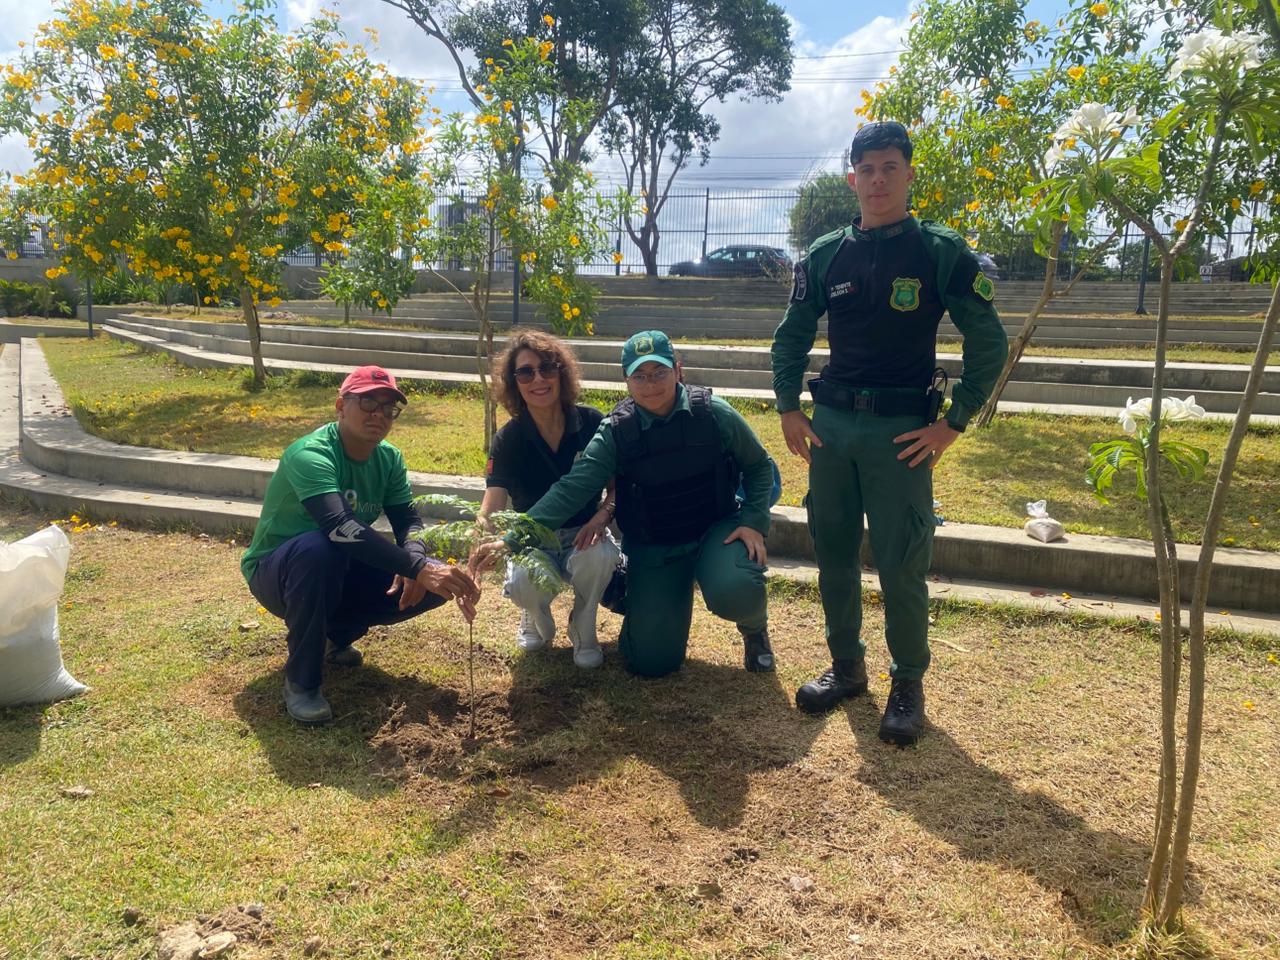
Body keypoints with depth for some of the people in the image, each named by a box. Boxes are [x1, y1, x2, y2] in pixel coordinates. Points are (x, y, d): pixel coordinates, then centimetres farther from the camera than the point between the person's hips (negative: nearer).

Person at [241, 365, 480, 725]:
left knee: (437, 581, -13)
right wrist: (417, 568, -53)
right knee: (320, 547, -40)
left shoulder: (389, 458, -5)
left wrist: (414, 560, -34)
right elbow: (341, 528, -44)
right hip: (276, 573, -6)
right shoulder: (310, 455, -29)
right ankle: (301, 681, -21)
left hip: (339, 573, 6)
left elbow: (408, 520, -9)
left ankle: (336, 634, 10)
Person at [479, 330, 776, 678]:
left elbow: (758, 466, 4)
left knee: (734, 593, -34)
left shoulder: (713, 413, -11)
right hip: (653, 548, 1)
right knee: (651, 661, -2)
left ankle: (755, 628, 7)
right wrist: (513, 538, -31)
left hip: (716, 530, -1)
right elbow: (570, 490, -19)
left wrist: (754, 521, -10)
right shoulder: (615, 433, -10)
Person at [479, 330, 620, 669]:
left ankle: (583, 632, -4)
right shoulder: (508, 439, -13)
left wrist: (603, 515, -24)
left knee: (600, 555, -36)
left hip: (583, 536, 0)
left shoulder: (592, 423, -11)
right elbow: (491, 509, -22)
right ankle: (536, 619, 7)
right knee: (523, 583, -34)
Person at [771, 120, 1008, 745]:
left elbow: (988, 344, -1)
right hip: (830, 425, 4)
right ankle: (846, 665, 27)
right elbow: (791, 339, 15)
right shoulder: (825, 255, 7)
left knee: (901, 565, -1)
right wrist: (789, 412, 5)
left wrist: (952, 425, -7)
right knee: (833, 553, 10)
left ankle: (908, 683, 18)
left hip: (902, 430, -3)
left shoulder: (941, 252, -3)